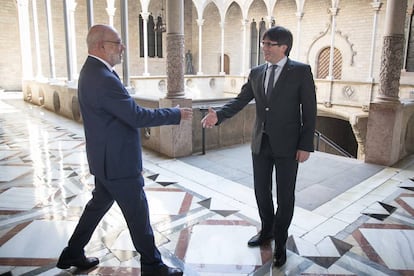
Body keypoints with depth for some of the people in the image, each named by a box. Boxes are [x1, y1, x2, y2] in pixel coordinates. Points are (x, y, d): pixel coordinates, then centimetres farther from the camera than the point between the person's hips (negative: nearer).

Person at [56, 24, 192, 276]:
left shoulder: (92, 72, 8)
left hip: (106, 159, 10)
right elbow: (137, 116, -24)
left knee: (99, 204, 24)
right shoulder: (103, 79, -25)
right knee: (138, 213, 5)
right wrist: (177, 114, -14)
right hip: (118, 162, -10)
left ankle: (73, 254, 41)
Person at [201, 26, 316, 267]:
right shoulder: (256, 73, 7)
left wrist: (306, 145, -12)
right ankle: (267, 231, 39)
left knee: (285, 195, 8)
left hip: (287, 145, -4)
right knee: (261, 190, 15)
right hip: (261, 143, 5)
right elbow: (240, 101, 1)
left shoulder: (301, 71, -7)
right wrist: (218, 115, -17)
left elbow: (309, 110, -8)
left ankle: (280, 242, 28)